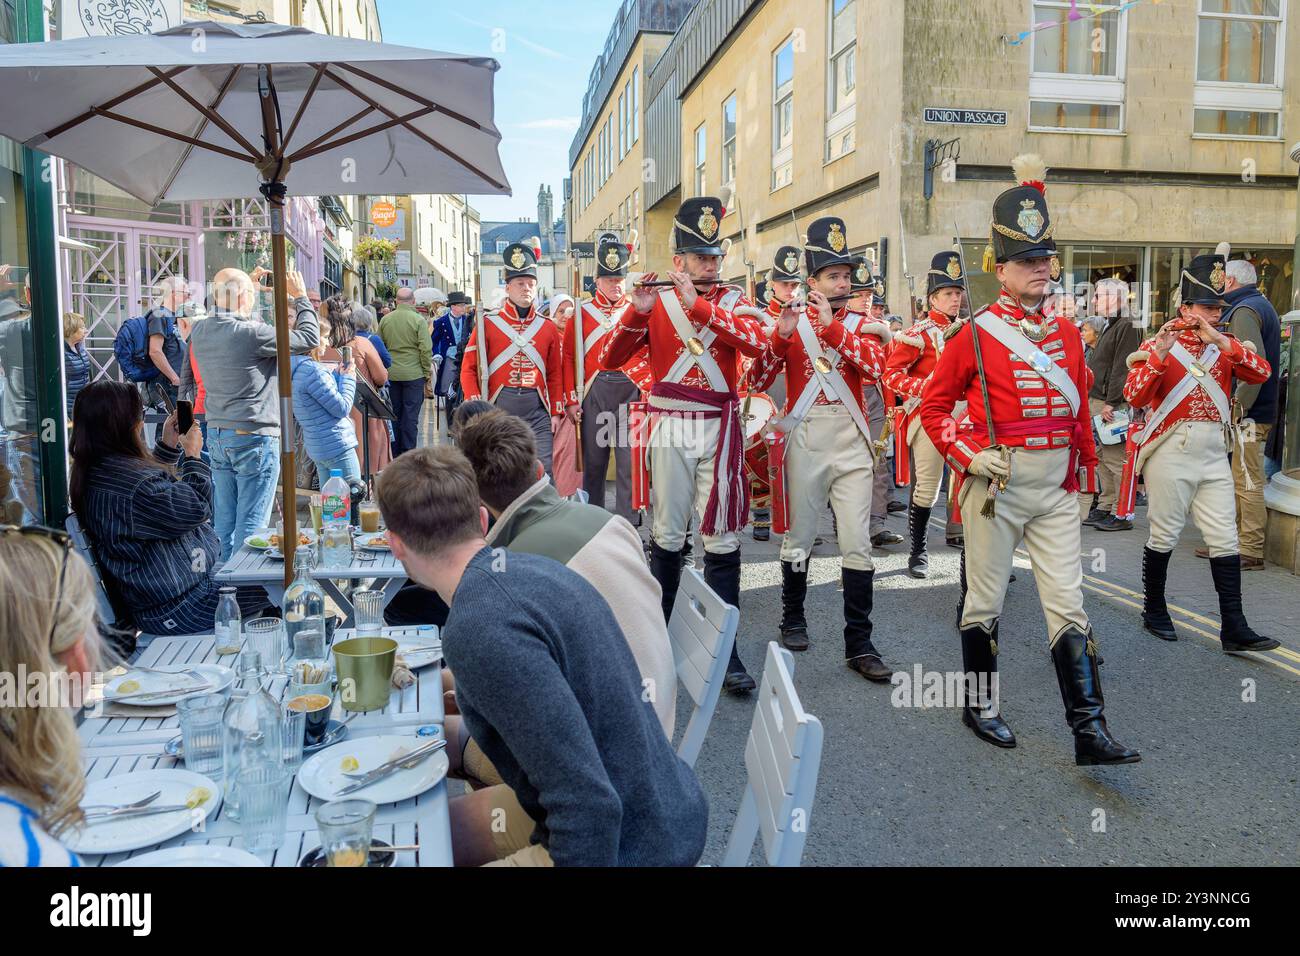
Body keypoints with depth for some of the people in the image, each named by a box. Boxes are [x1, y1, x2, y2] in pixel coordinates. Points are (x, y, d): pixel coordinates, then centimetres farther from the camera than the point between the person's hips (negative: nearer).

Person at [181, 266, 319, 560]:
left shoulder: (199, 331, 4)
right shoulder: (252, 333, -18)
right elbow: (309, 338, -9)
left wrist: (248, 282, 28)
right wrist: (300, 296, 4)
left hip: (217, 435, 8)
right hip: (254, 437, -7)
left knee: (223, 521, 13)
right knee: (251, 525, -1)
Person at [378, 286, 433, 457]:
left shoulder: (385, 320, 2)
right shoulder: (418, 320, -10)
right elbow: (426, 349, -12)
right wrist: (428, 370, 0)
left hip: (391, 374, 4)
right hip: (413, 374, -4)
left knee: (394, 414, 12)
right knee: (410, 416, 1)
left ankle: (394, 454, 18)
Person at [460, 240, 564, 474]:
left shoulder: (548, 327, 8)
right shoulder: (487, 324, 1)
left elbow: (555, 375, 12)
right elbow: (468, 369, 0)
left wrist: (556, 413, 6)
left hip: (537, 408, 2)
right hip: (499, 407, -1)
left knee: (544, 471, -5)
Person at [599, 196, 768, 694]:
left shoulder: (733, 302, 7)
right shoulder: (656, 302, 5)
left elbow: (757, 342, -15)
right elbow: (610, 360, -3)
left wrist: (697, 303, -21)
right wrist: (637, 311, -18)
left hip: (720, 428, 1)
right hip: (669, 429, 0)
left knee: (722, 540, 1)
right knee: (667, 535, 8)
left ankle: (723, 649, 6)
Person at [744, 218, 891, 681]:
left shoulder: (859, 323, 9)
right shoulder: (791, 321, 5)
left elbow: (875, 367, -11)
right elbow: (757, 380, -3)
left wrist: (832, 327, -18)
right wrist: (782, 335, -16)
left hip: (851, 439, 1)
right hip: (804, 438, -1)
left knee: (857, 544, -2)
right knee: (799, 536, 10)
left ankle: (859, 644, 4)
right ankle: (793, 619, 31)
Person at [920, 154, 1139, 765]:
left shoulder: (1067, 334, 9)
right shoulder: (975, 335, -6)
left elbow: (1079, 411, 15)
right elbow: (933, 404, -1)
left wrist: (1084, 474, 15)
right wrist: (965, 456, -12)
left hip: (1055, 486, 4)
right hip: (996, 483, -4)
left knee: (1068, 604, 2)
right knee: (985, 600, 8)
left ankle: (1089, 730, 5)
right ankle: (979, 706, 26)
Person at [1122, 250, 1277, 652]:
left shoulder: (1226, 345, 11)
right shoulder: (1157, 344, -2)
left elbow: (1261, 373, -7)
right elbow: (1134, 396, -14)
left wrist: (1221, 341, -17)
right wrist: (1159, 355, -25)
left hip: (1214, 453, 5)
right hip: (1171, 451, -4)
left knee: (1225, 539, 2)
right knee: (1164, 535, 5)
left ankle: (1234, 629, 5)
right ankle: (1154, 611, 22)